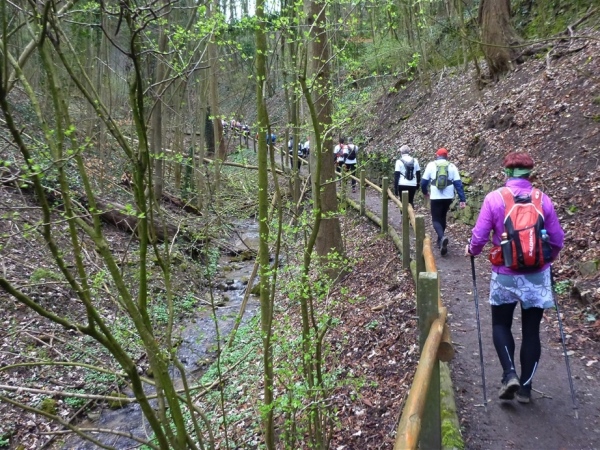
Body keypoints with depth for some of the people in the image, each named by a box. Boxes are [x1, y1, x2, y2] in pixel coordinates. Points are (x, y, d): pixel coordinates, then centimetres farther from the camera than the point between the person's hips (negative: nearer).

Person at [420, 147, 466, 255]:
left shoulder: (431, 165, 1)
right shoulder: (452, 166, 5)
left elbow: (424, 181, 4)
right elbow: (458, 183, 0)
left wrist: (425, 192, 24)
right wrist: (462, 199, -1)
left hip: (436, 197, -3)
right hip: (448, 197, 3)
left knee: (436, 219, 3)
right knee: (442, 217, 21)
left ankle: (442, 237, -26)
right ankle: (440, 241, 27)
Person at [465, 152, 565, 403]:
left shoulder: (494, 198, -9)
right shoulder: (543, 199, -3)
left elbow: (480, 235, -9)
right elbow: (557, 239, 3)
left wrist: (472, 251, 12)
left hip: (505, 275, -1)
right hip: (537, 276, 2)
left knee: (501, 324, 16)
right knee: (531, 330, 11)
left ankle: (509, 374, -1)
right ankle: (525, 386, 19)